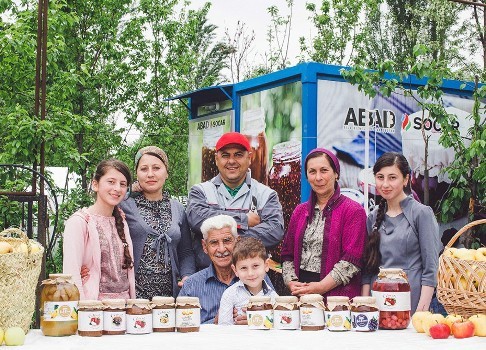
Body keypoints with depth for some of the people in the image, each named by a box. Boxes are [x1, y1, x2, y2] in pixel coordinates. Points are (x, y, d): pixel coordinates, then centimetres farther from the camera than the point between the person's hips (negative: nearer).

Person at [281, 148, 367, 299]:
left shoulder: (353, 211, -3)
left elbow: (352, 258, -11)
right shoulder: (300, 211, 14)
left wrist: (321, 287, -17)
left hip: (338, 294, -4)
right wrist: (291, 282, -5)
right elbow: (288, 253, 13)